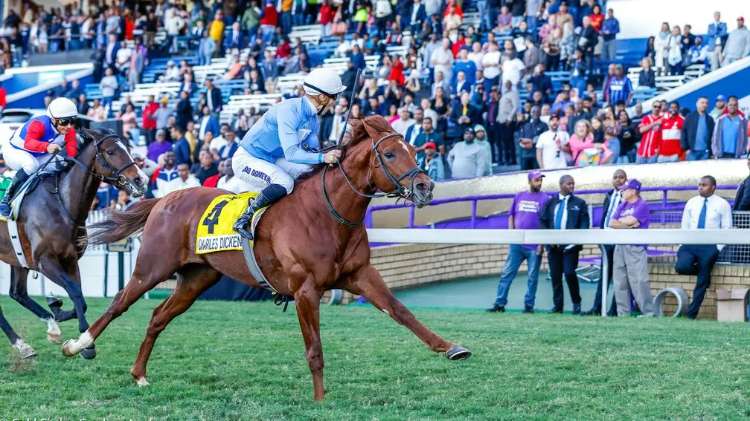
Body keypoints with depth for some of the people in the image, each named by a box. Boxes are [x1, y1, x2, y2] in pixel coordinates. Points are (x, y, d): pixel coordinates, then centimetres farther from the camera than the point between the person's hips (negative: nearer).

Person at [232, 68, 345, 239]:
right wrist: (323, 157, -43)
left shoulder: (313, 117, 1)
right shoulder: (289, 111, -28)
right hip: (246, 159, -9)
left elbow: (313, 149, 7)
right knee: (284, 183, -32)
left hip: (272, 159, 9)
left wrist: (334, 153, -12)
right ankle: (243, 220, -20)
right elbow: (291, 153, -34)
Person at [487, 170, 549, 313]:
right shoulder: (519, 197, 12)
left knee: (533, 277, 1)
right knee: (507, 273, 0)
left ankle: (529, 305, 8)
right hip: (517, 243, 3)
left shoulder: (545, 199, 1)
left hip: (534, 246, -3)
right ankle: (500, 303, 2)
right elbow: (511, 215, 19)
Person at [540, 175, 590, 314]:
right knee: (555, 275, 3)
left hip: (570, 245, -3)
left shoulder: (579, 203, 8)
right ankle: (557, 305, 11)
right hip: (553, 245, 3)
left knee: (569, 273, -15)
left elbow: (584, 223, 2)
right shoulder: (550, 202, 13)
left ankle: (576, 303, 2)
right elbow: (543, 222, 11)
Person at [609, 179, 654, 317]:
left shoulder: (642, 205, -2)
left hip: (635, 247, -7)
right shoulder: (622, 206, 19)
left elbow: (631, 220, -13)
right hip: (620, 247, 7)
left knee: (639, 282, -13)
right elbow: (612, 223, 8)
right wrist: (628, 225, -5)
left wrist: (620, 222, 7)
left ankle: (648, 313, -11)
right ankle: (623, 314, 10)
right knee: (619, 283, 5)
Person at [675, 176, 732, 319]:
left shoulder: (722, 204, 2)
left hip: (709, 246, -3)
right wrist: (683, 244, 2)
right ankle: (703, 272, 6)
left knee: (702, 281, -8)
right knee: (681, 267, -26)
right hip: (690, 244, 3)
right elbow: (684, 225, 15)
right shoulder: (691, 203, 11)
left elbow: (726, 229, 2)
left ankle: (691, 314, -1)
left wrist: (718, 249, -8)